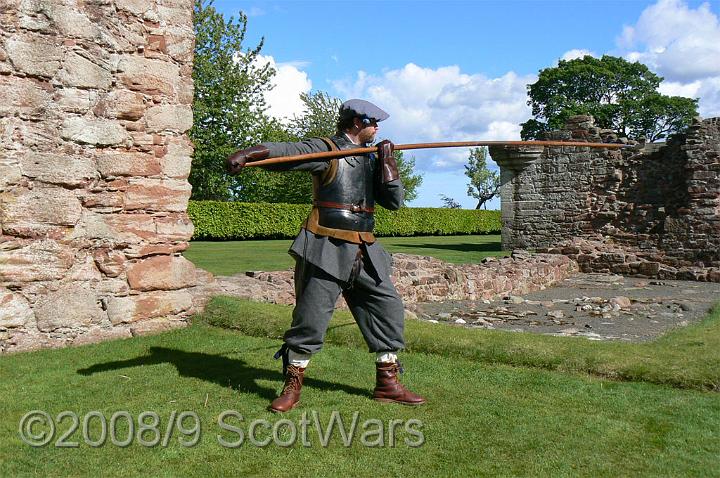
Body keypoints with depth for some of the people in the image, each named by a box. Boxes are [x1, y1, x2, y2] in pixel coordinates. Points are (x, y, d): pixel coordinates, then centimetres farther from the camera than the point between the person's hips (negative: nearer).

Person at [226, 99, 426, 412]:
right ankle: (292, 387, 10)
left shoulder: (371, 159, 17)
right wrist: (246, 154, -32)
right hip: (327, 250, -7)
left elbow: (394, 201, 13)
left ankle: (387, 383, 20)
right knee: (311, 318, -6)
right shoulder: (325, 150, -3)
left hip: (364, 254, 7)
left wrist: (387, 163, 2)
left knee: (388, 309, 7)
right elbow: (283, 152, -15)